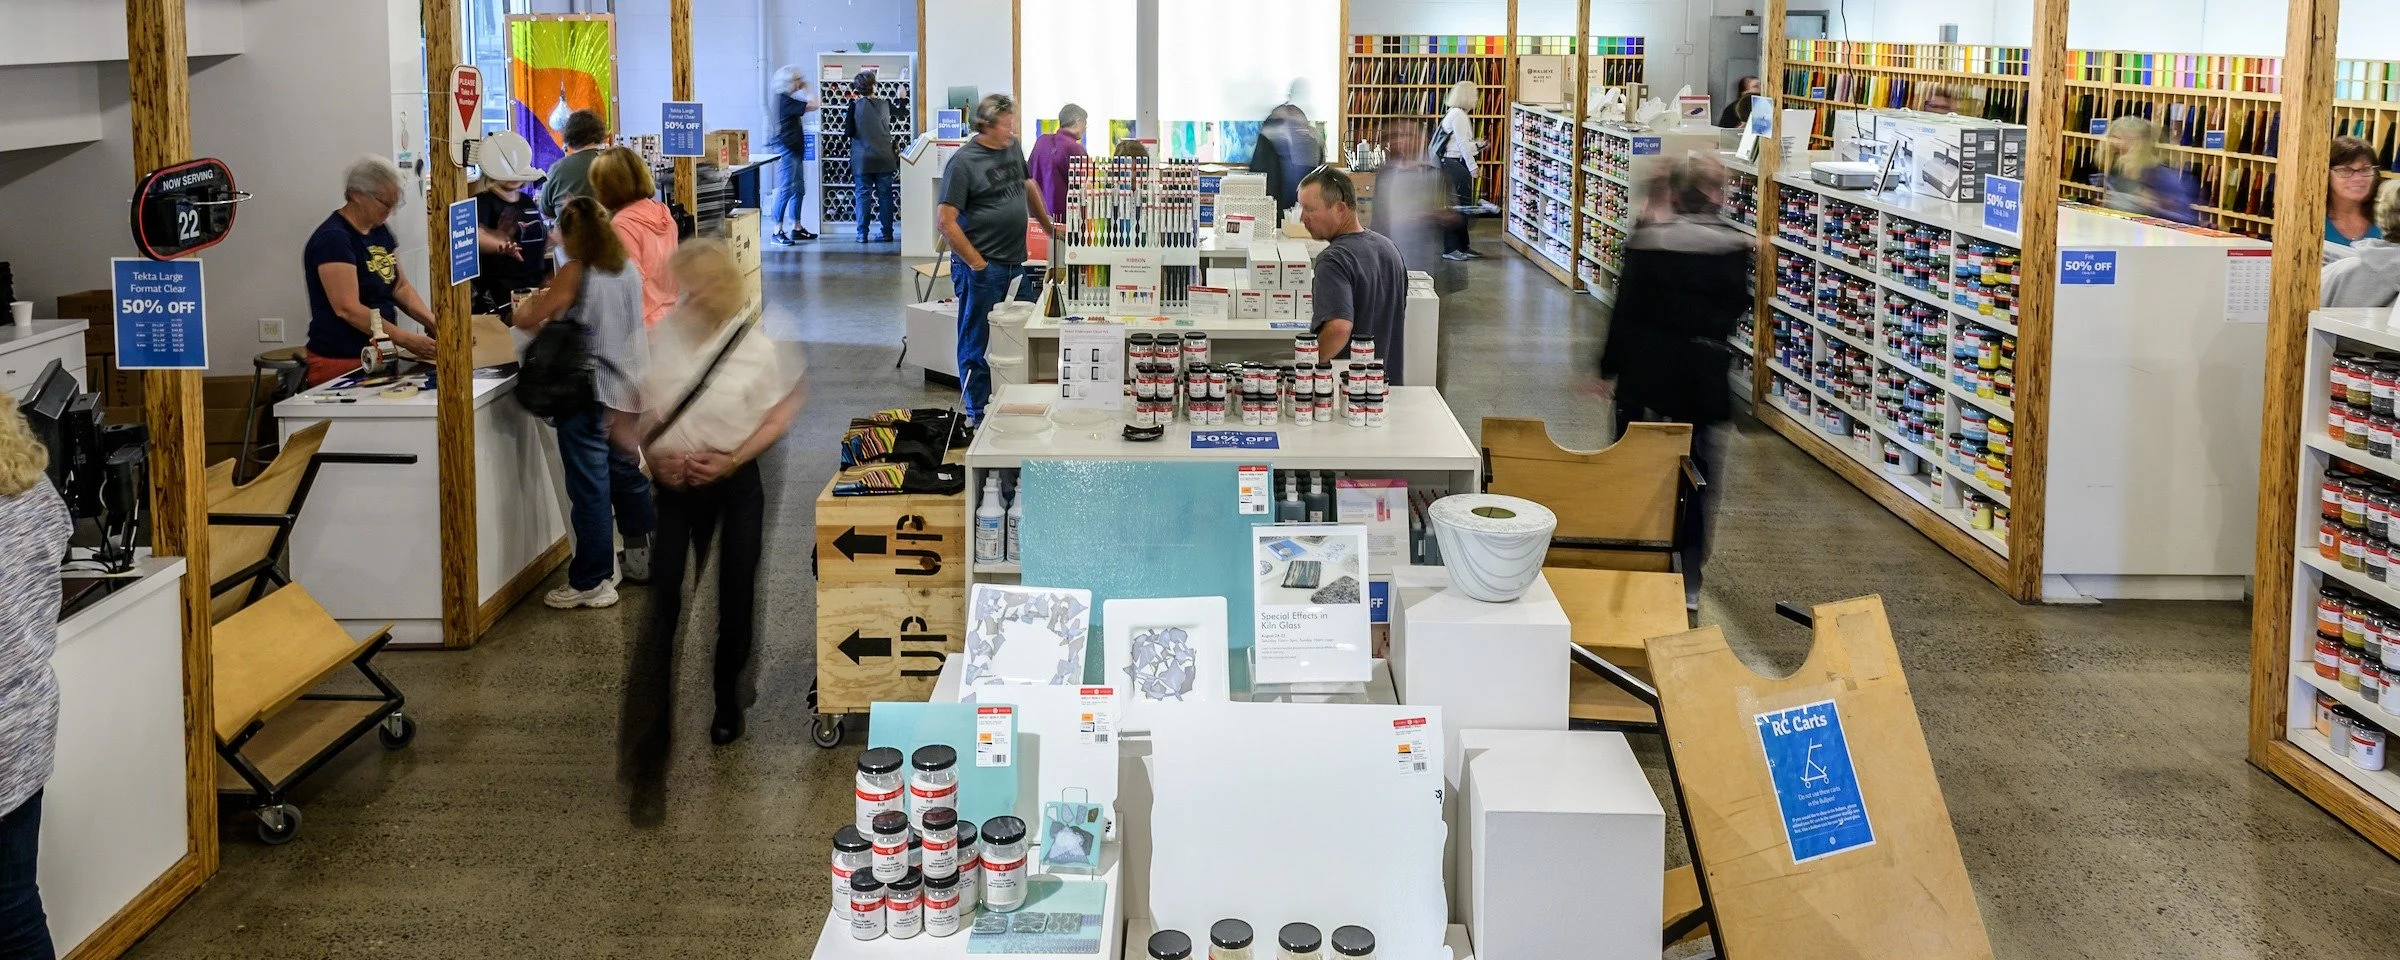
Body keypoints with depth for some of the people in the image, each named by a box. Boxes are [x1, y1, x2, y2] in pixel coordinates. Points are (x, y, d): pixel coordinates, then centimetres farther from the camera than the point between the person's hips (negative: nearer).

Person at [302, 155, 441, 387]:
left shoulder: (380, 231, 12)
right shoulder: (333, 239, -15)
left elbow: (401, 287, 15)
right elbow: (348, 309, -22)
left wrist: (432, 322, -3)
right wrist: (405, 339, -26)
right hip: (340, 364, -8)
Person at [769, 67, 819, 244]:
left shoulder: (787, 99, 14)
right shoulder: (785, 100, -17)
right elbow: (812, 106, -20)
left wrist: (804, 90, 16)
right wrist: (807, 89, -7)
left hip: (794, 150, 11)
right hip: (786, 150, -11)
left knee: (799, 189, 14)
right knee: (786, 190, -12)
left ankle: (796, 228, 21)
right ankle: (777, 231, -12)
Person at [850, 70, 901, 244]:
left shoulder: (855, 106, -9)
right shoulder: (885, 104, 0)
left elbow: (850, 132, -7)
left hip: (863, 159, -2)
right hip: (884, 158, 2)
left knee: (863, 195, 4)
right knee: (885, 194, 8)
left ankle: (862, 234, 2)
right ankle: (886, 232, 9)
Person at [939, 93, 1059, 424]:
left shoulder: (1013, 148, 9)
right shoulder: (963, 162, -13)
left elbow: (1029, 187, 27)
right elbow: (947, 222, -16)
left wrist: (1048, 226, 27)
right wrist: (976, 263, -16)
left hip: (1015, 264, 7)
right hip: (981, 269, -7)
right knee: (977, 344, 2)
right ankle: (978, 416, 12)